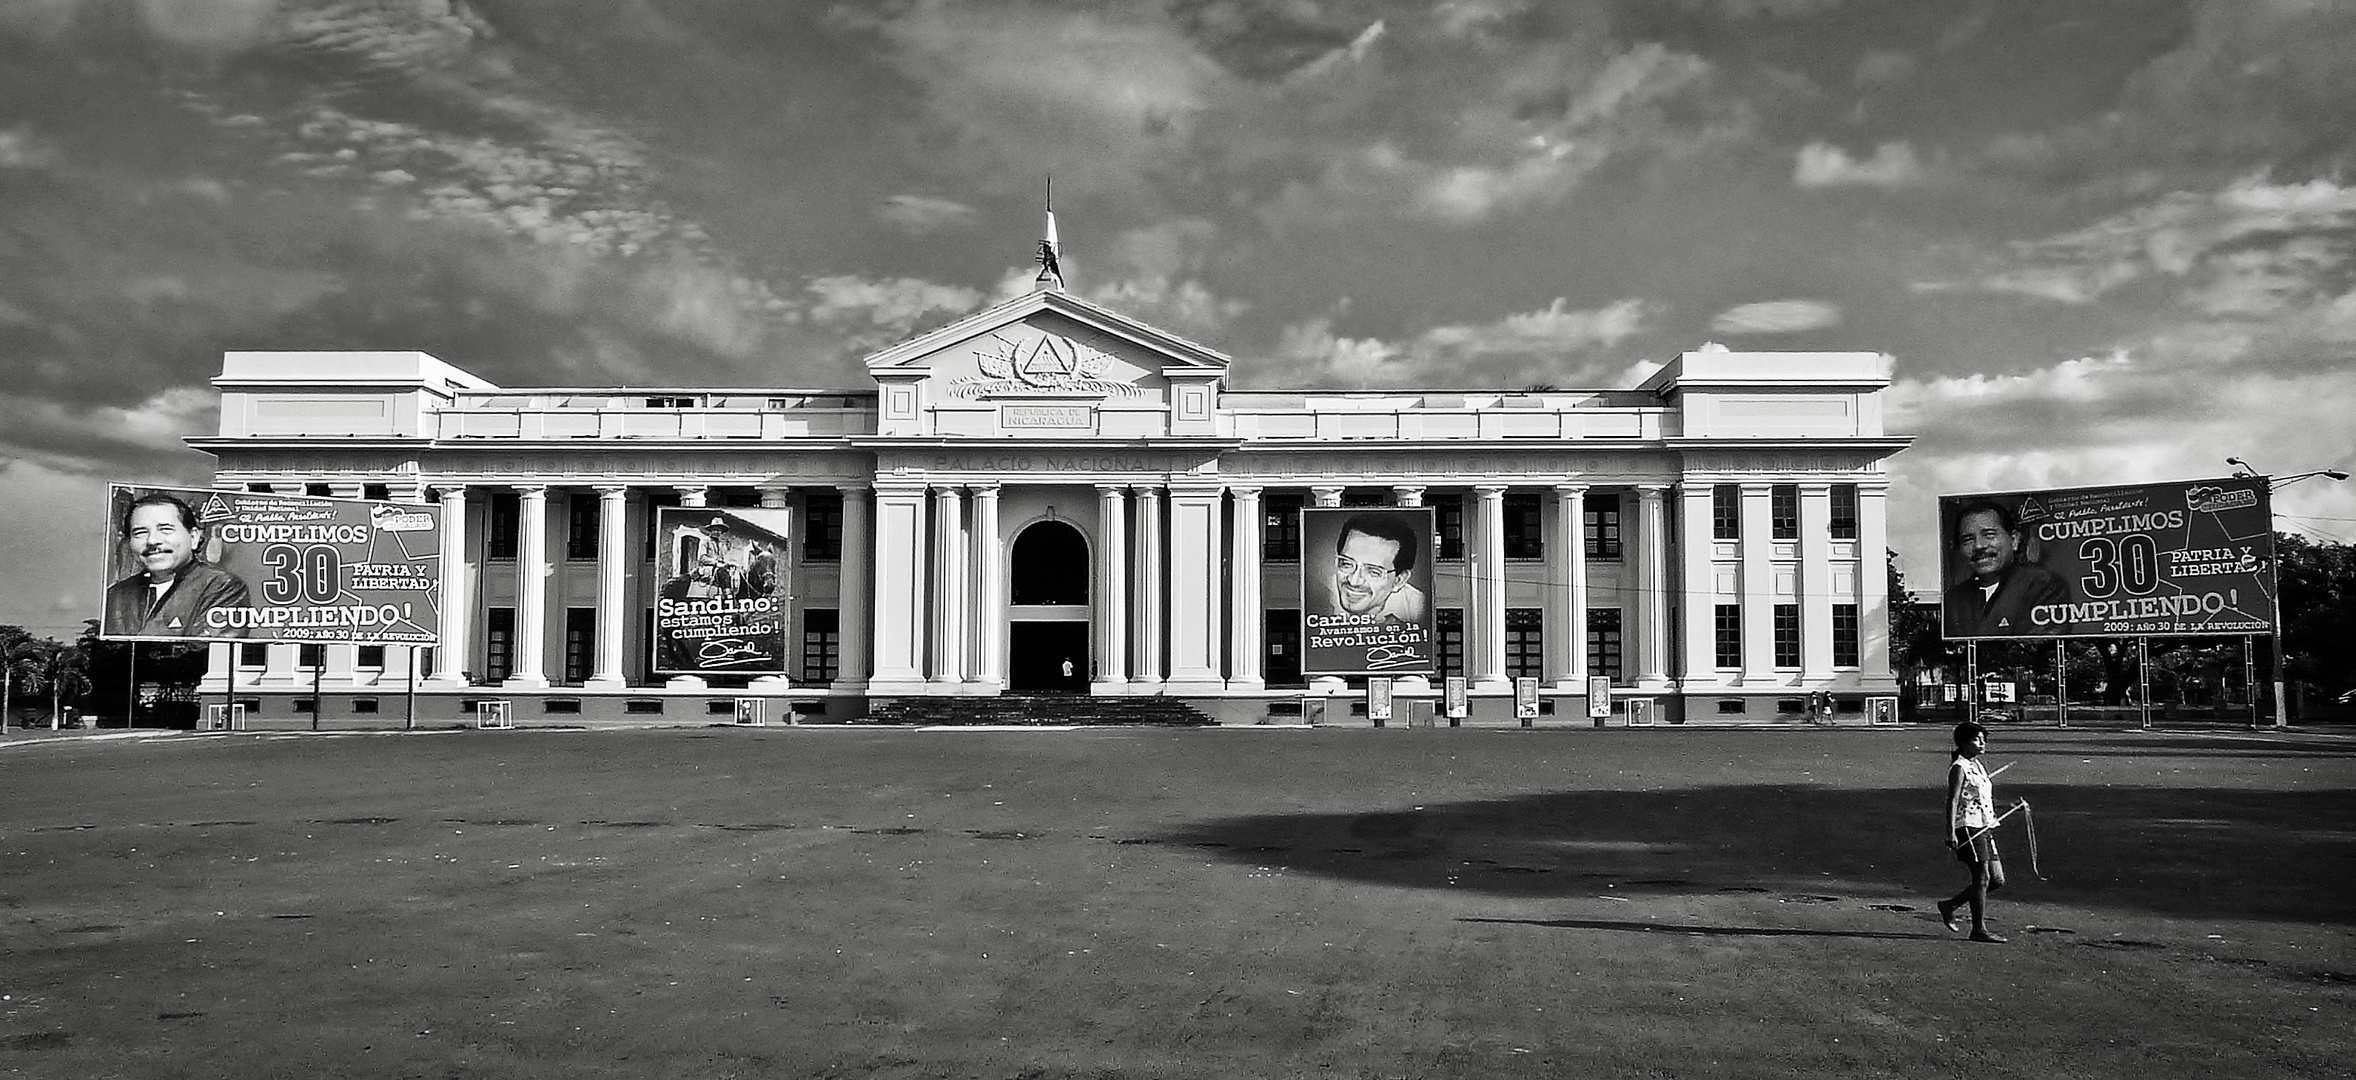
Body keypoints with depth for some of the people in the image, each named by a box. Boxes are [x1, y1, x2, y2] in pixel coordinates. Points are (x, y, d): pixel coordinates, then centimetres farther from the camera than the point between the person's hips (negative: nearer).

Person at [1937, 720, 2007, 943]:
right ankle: (1978, 930, 0)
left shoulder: (1977, 766, 17)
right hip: (1968, 828, -9)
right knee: (1982, 878, -8)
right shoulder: (1959, 767, -9)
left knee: (1997, 880, 8)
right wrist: (1951, 832, -23)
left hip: (1985, 828, 9)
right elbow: (1952, 801, -16)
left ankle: (1949, 905, 20)